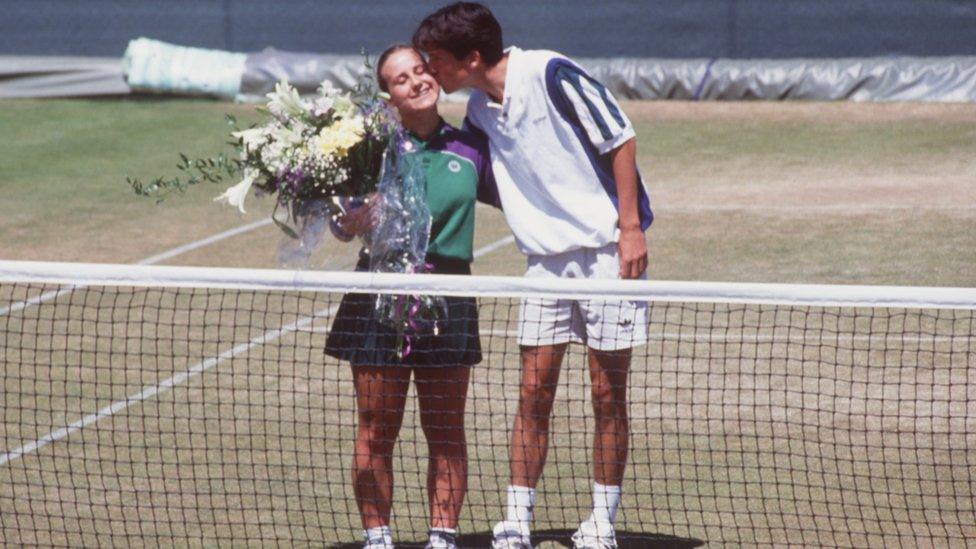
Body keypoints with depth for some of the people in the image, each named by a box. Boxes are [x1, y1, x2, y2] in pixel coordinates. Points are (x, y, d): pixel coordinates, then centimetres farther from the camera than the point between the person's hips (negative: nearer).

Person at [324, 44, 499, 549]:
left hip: (448, 297, 2)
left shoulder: (470, 149, 7)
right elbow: (342, 227, 3)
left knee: (446, 431, 5)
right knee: (375, 431, 1)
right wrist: (355, 218, -19)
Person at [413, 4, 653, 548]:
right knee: (534, 390, 2)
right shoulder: (480, 111, 7)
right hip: (547, 257, 6)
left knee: (608, 393, 0)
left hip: (607, 247, -6)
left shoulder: (550, 74, -15)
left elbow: (620, 140, -12)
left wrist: (631, 227, -15)